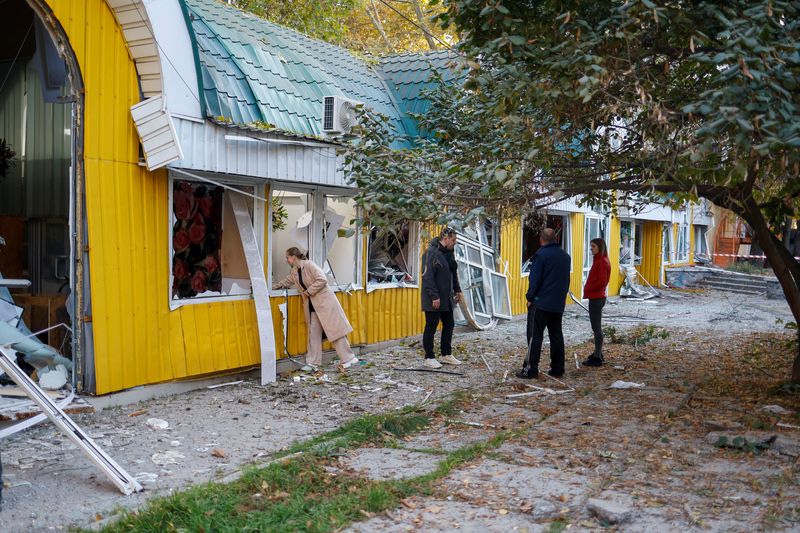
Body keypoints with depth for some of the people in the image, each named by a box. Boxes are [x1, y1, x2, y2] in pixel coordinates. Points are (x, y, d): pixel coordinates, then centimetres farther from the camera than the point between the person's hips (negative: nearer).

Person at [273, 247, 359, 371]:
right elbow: (286, 282, 31)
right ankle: (313, 362, 13)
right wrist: (273, 287, 30)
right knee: (313, 333, 7)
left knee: (334, 329, -5)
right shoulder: (294, 272, 11)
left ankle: (348, 359, 0)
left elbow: (322, 280, -22)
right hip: (312, 305, 8)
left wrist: (309, 291, -17)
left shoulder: (309, 265, -14)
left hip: (324, 302, -8)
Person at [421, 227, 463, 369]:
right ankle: (429, 358, 9)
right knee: (431, 327, 1)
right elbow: (427, 276, -21)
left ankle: (446, 354, 25)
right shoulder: (431, 252, -17)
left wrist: (457, 290, 17)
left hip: (447, 298, 9)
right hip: (434, 299, -9)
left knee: (449, 325, 13)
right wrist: (434, 296, -22)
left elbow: (453, 273, 21)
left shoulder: (449, 252, 11)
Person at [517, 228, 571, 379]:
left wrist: (530, 297, -4)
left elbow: (534, 279, -13)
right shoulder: (565, 256, 12)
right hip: (558, 304, 7)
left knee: (535, 336, -5)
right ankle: (557, 369, 13)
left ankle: (530, 369, -7)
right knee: (556, 335, 11)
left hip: (540, 303, -7)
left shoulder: (541, 254, -11)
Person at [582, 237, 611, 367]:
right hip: (597, 297, 10)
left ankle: (597, 358, -1)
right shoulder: (599, 261, 14)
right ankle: (598, 354, 26)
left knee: (596, 328, -5)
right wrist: (588, 289, 8)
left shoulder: (602, 262, -16)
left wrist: (587, 290, -11)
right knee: (597, 328, 17)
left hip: (596, 299, -10)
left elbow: (602, 282, -21)